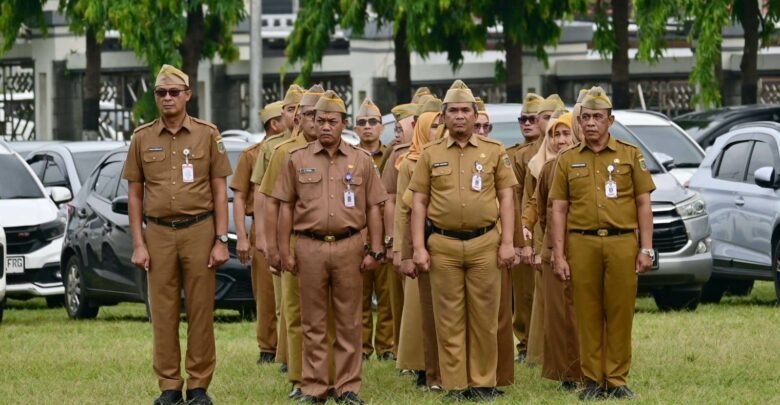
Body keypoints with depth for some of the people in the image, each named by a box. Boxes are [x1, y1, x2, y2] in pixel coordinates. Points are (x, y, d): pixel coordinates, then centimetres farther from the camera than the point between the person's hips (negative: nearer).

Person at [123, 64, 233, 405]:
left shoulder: (207, 134, 2)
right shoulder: (142, 138, 6)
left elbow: (220, 191, 2)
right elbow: (134, 194, 7)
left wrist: (221, 241, -5)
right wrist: (138, 244, 0)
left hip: (199, 231, -1)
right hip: (159, 234, 1)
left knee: (200, 311, 1)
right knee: (163, 313, 3)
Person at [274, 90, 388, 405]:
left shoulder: (361, 160, 7)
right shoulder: (297, 160, 6)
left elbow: (373, 207, 8)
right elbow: (286, 206, 6)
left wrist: (376, 250, 1)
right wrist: (284, 249, 1)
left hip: (348, 246, 0)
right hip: (309, 246, 0)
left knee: (349, 322, 3)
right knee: (313, 322, 3)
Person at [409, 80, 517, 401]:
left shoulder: (494, 152, 6)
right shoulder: (431, 155, 7)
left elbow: (506, 199, 5)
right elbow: (419, 203, 6)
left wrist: (507, 242, -3)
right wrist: (418, 247, -2)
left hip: (484, 244, 0)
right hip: (443, 245, 0)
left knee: (484, 317, 2)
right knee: (449, 318, 2)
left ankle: (483, 382, 11)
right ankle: (455, 384, 7)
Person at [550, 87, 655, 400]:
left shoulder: (630, 156, 8)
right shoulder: (567, 161, 10)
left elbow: (644, 204, 6)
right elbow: (558, 210, 8)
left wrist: (646, 249, -1)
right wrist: (558, 255, 1)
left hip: (622, 243, -1)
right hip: (582, 244, 1)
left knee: (620, 314, 0)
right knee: (587, 315, 2)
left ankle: (617, 380, 6)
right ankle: (592, 380, 8)